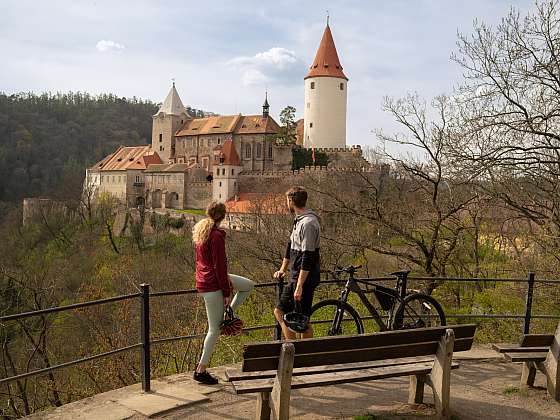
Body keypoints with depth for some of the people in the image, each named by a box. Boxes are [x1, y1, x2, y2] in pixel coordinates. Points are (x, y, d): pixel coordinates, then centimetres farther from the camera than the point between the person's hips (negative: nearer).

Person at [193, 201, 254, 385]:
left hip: (203, 278, 9)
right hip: (212, 284, -9)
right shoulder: (217, 235, -21)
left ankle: (227, 315, 18)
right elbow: (219, 266, -21)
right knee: (215, 330, 2)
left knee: (248, 285, 20)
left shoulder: (199, 230, 7)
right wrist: (226, 292, -14)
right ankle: (201, 370, 11)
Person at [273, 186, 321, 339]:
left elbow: (308, 257, -24)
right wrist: (283, 269, 26)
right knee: (280, 311, 13)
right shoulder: (299, 220, 12)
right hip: (295, 276, 10)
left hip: (305, 278, -10)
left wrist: (299, 286, -24)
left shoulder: (308, 223, -20)